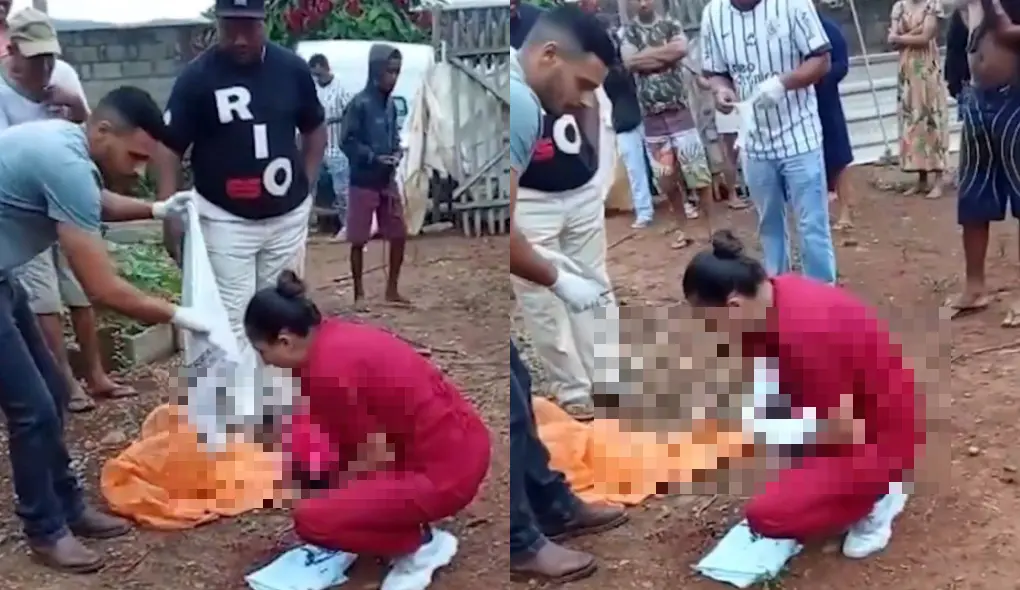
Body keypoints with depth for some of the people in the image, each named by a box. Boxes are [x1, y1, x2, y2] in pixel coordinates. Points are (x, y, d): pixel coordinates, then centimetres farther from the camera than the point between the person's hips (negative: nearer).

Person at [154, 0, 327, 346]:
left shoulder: (292, 69, -1)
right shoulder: (197, 77, -10)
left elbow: (315, 129, 14)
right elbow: (169, 148, -7)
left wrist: (306, 185, 6)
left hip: (288, 216, 3)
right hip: (225, 220, -3)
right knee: (231, 320, -3)